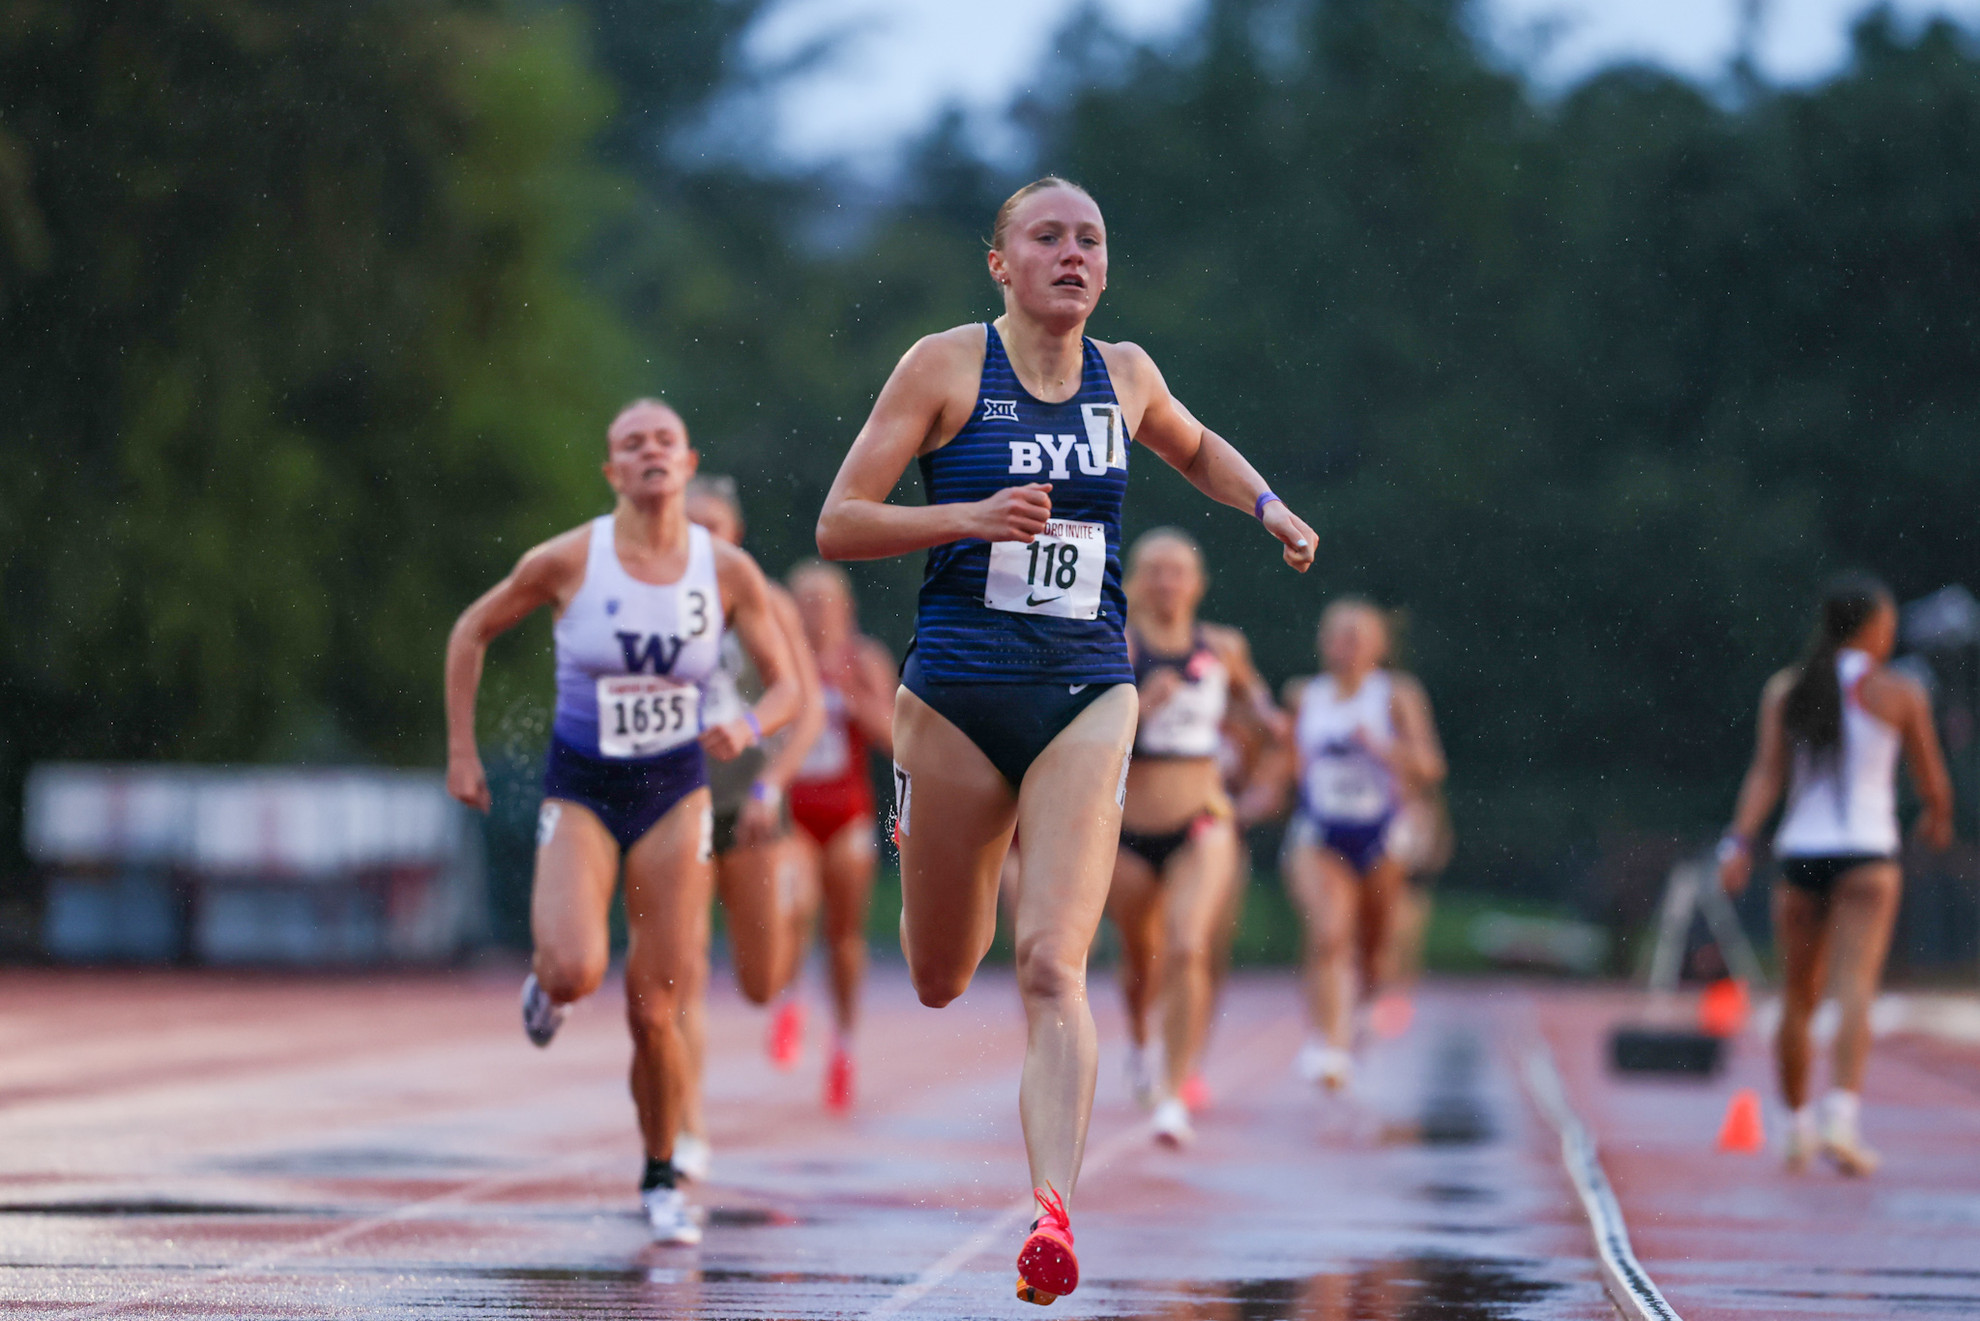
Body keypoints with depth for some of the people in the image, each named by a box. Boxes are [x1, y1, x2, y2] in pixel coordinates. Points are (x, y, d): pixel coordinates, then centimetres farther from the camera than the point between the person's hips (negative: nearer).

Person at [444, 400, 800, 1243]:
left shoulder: (728, 573, -6)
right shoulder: (568, 561, -10)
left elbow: (786, 686, 3)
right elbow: (472, 632, 4)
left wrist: (748, 729, -19)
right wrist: (461, 752, 2)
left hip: (674, 796, 1)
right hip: (580, 792, -1)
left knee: (655, 1010, -1)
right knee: (577, 972, -25)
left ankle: (661, 1181, 21)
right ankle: (548, 981, 15)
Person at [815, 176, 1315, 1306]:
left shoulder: (1124, 376, 8)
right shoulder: (947, 366, -3)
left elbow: (1197, 449, 32)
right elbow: (838, 527, -6)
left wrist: (1268, 505, 13)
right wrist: (969, 516, -20)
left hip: (1088, 696, 1)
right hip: (956, 694, -1)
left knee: (1052, 968, -17)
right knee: (939, 982, 12)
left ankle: (1055, 1212, -24)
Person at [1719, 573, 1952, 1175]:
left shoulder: (1784, 690, 7)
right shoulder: (1899, 694, 0)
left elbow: (1765, 775, -3)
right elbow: (1932, 782, 8)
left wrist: (1740, 842, -8)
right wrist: (1939, 818, 28)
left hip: (1799, 854, 3)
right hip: (1866, 854, -3)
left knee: (1798, 999, 14)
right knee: (1855, 993, -12)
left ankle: (1798, 1126, 22)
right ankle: (1841, 1116, -28)